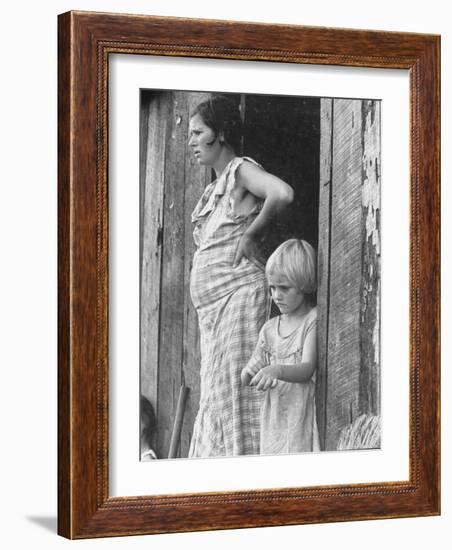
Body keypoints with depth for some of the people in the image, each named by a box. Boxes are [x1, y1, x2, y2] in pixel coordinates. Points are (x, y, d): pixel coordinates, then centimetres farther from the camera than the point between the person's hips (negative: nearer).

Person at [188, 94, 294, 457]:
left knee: (235, 389, -11)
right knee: (216, 394, 7)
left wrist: (250, 235, -14)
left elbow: (283, 194, -24)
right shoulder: (215, 188, 21)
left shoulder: (241, 170, -5)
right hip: (212, 304, 9)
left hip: (238, 292, -9)